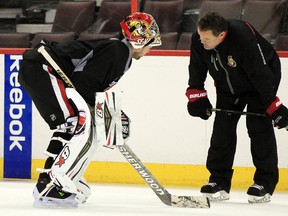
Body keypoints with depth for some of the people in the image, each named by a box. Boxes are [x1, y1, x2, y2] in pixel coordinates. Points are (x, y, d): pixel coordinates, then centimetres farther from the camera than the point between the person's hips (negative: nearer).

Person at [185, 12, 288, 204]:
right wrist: (196, 97, -8)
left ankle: (265, 182, -6)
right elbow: (197, 70, -3)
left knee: (259, 127, -14)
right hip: (228, 85, 6)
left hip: (263, 78, -6)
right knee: (222, 128, -2)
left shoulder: (243, 37, -39)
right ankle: (219, 182, 3)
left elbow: (261, 75, -35)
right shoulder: (198, 40, -21)